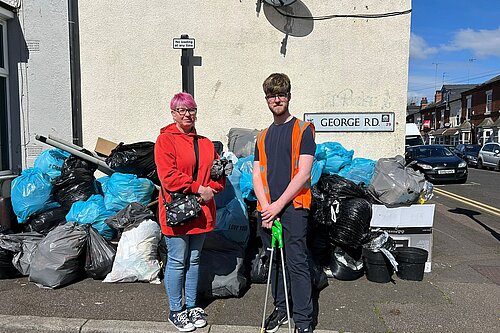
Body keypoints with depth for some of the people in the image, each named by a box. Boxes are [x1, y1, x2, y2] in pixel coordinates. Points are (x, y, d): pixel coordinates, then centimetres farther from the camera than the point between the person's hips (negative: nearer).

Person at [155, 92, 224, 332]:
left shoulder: (205, 143, 13)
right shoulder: (165, 140, -6)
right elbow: (168, 176, -17)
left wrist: (211, 189, -7)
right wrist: (198, 188, -18)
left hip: (201, 211, 6)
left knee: (194, 260, 16)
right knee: (177, 262, 4)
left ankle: (191, 307, 31)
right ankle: (176, 311, 21)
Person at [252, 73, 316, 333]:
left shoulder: (303, 129, 0)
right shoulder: (263, 136, 16)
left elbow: (303, 173, -8)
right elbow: (257, 175, 10)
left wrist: (278, 205, -12)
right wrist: (265, 206, -6)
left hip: (293, 207, -5)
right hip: (266, 209, 5)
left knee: (296, 262, -4)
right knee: (274, 261, 13)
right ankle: (281, 308, 28)